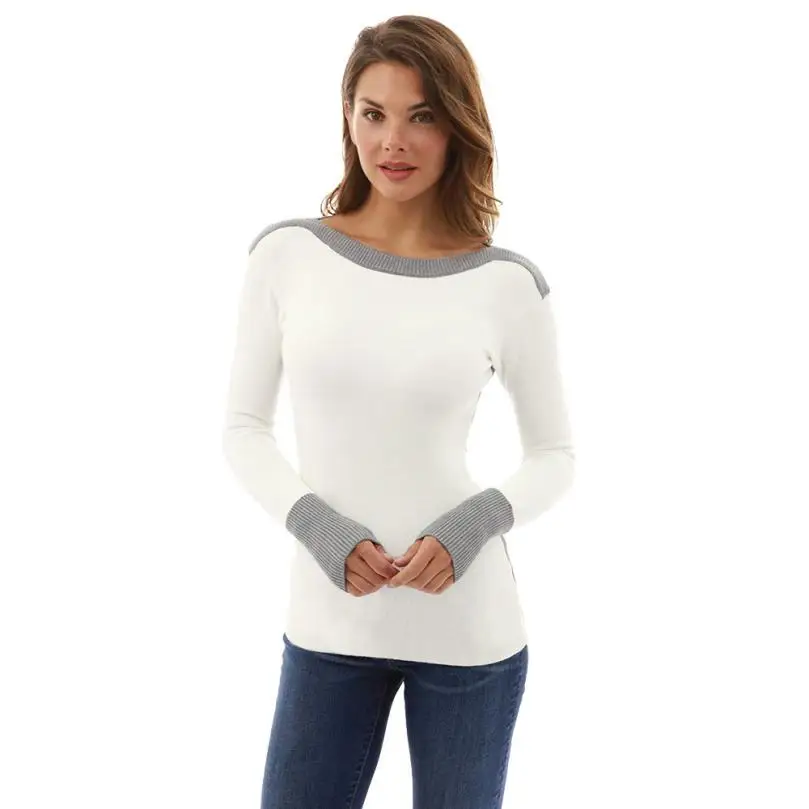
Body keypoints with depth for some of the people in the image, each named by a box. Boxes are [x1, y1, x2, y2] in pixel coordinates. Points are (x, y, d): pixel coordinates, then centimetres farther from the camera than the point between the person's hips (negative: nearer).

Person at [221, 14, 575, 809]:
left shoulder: (508, 284, -6)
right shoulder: (287, 254, -5)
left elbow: (554, 456, 4)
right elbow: (243, 429, 3)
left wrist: (473, 526, -14)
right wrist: (316, 528, -14)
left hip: (468, 629, 0)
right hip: (327, 623, 1)